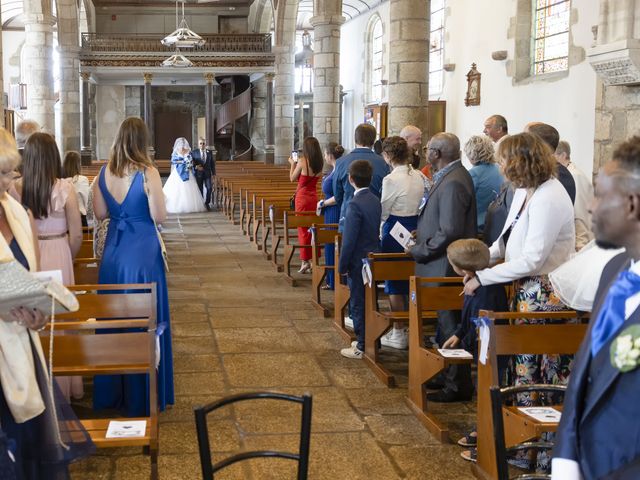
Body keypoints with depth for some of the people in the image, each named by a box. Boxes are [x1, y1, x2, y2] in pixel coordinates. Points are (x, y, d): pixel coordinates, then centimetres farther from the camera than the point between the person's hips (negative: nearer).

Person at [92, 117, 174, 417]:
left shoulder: (105, 172, -1)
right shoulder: (147, 173, -16)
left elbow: (100, 214, 5)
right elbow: (159, 216, -15)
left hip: (113, 250, 5)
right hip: (142, 251, -5)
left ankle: (112, 392, 28)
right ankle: (140, 396, 15)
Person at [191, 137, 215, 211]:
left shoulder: (209, 152, 8)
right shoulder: (194, 152, 3)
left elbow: (212, 163, 9)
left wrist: (213, 174, 6)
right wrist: (196, 167, -15)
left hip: (207, 174, 1)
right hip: (198, 174, -1)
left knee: (209, 188, -10)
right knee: (200, 190, 3)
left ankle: (207, 203, 6)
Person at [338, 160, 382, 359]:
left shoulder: (355, 204, -21)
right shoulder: (375, 200, 5)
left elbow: (349, 240, -20)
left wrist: (342, 265, -12)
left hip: (358, 262, -8)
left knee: (358, 304, 1)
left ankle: (362, 347, 6)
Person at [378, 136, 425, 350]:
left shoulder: (391, 180, -17)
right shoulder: (418, 176, 4)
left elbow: (383, 212, -11)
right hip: (414, 228, 7)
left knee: (394, 284, 3)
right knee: (410, 280, 17)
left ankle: (398, 334, 8)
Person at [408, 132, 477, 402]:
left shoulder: (452, 183, -21)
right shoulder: (449, 177, 11)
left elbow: (449, 232, -26)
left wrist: (420, 251, -16)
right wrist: (423, 234, 12)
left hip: (446, 268, -11)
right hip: (444, 266, 11)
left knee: (449, 326, -2)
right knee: (446, 323, 18)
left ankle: (457, 387, 8)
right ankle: (450, 377, 29)